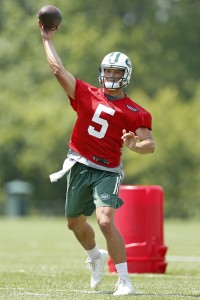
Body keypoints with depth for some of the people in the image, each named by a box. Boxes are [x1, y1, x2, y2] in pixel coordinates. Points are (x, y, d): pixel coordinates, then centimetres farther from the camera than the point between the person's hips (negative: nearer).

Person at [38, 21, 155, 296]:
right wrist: (47, 39, 10)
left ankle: (124, 280, -15)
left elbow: (150, 145, -8)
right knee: (75, 222, 19)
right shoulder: (86, 95, 3)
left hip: (107, 171, -4)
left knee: (105, 221, -23)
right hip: (79, 167, 4)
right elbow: (58, 69, 4)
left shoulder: (135, 113, -5)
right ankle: (96, 257, 51)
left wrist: (134, 145, -30)